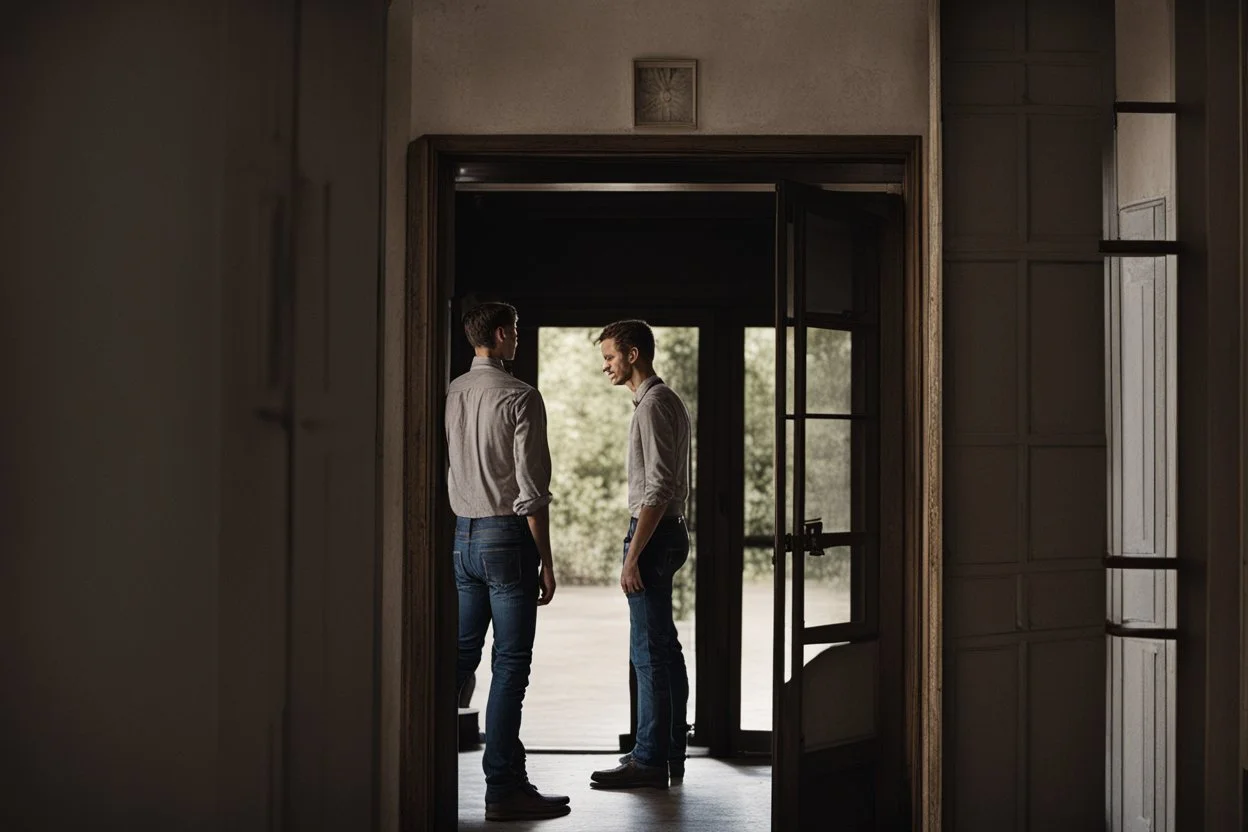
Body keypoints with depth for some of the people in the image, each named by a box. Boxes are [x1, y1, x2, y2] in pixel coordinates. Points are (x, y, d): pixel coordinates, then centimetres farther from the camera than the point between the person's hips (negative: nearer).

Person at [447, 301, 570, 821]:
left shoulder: (449, 395, 7)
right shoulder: (520, 398, -11)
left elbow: (437, 475, 11)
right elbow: (532, 490, -13)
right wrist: (546, 561, -7)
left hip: (461, 536, 6)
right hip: (507, 536, -6)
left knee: (458, 657, 14)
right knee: (510, 665, -2)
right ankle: (503, 788, 1)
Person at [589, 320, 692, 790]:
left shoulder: (653, 405, -14)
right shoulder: (668, 401, 18)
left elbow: (658, 487, -21)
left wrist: (633, 555, -22)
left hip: (654, 533, -11)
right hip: (669, 530, 11)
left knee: (649, 650, -8)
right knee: (664, 648, 14)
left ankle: (650, 760, -4)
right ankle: (670, 752, 21)